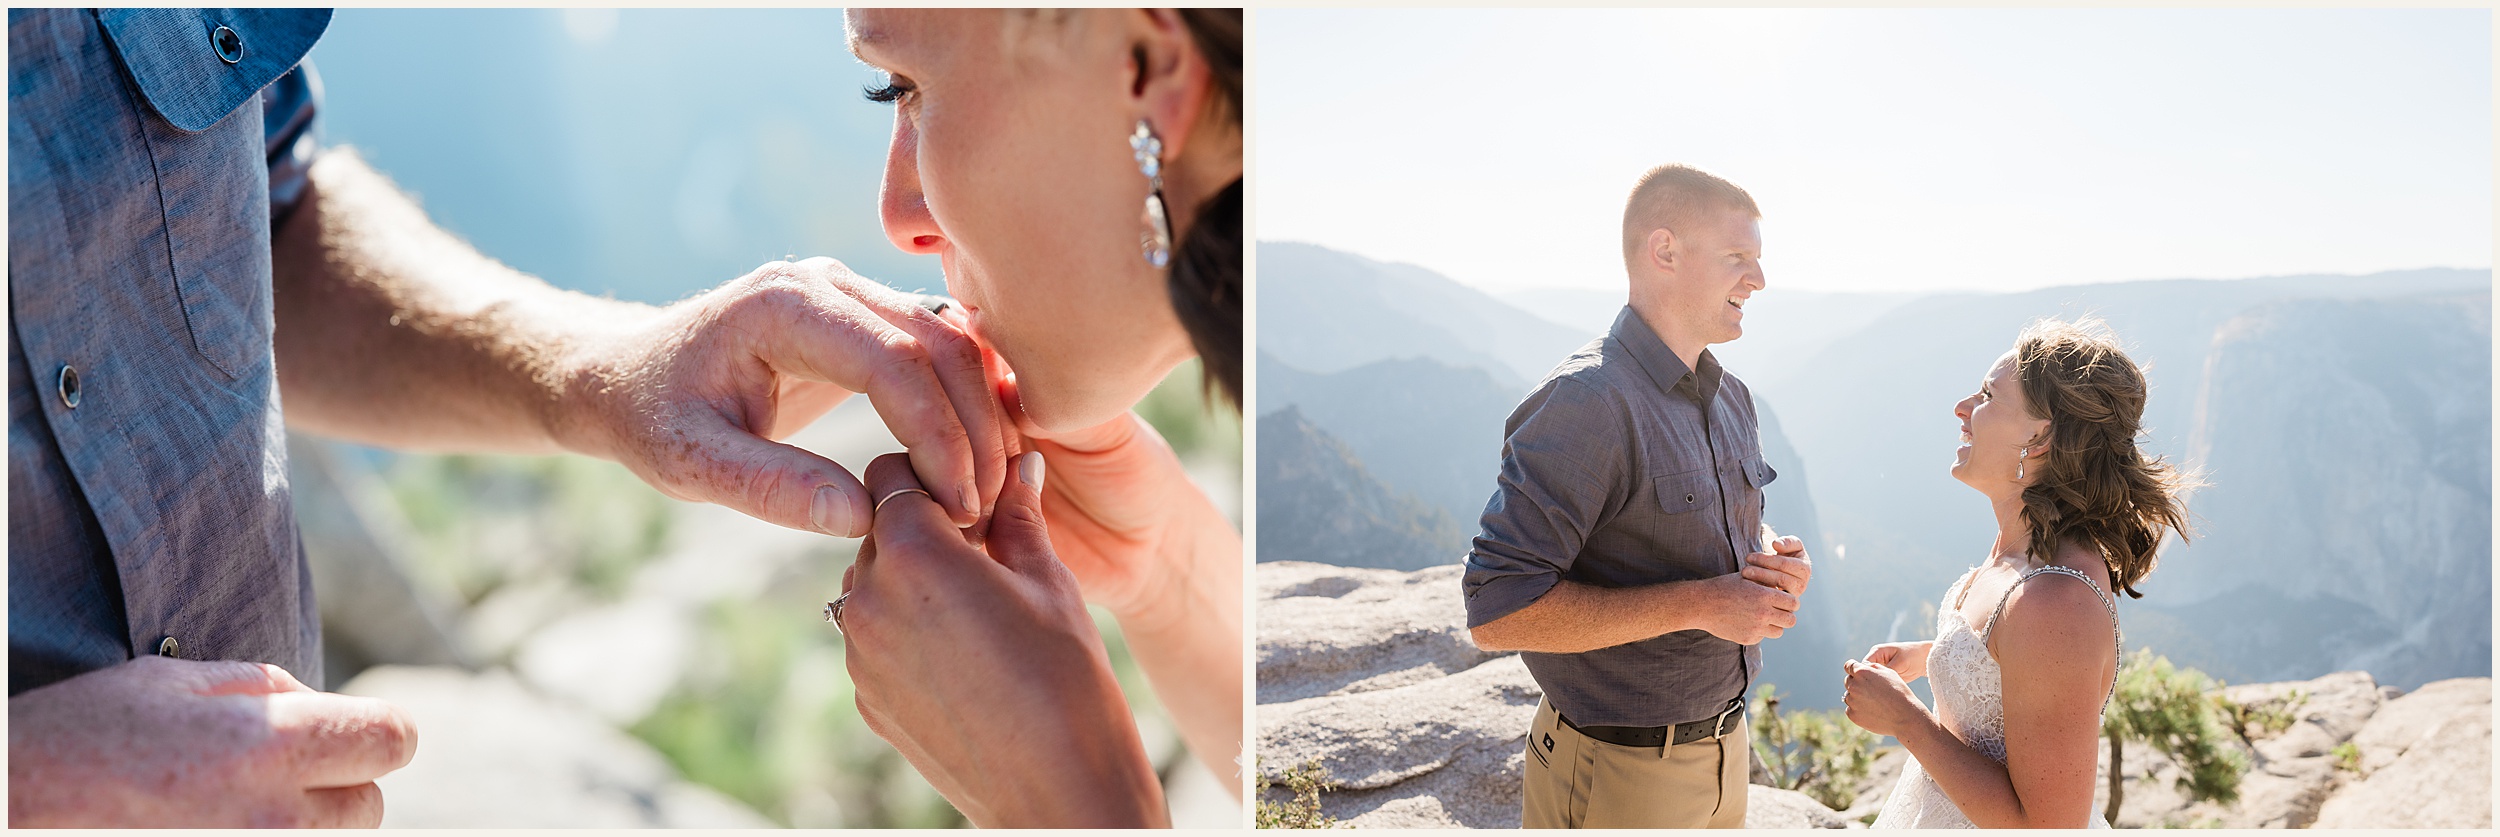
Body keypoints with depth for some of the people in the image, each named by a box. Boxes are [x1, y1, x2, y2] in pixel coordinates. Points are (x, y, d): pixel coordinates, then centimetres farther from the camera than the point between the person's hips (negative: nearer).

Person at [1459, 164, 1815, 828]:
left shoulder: (1732, 398, 7)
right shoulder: (1585, 403, -22)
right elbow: (1497, 611, -27)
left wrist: (1782, 567, -2)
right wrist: (1697, 604, -25)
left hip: (1725, 746, 8)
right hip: (1621, 773, -8)